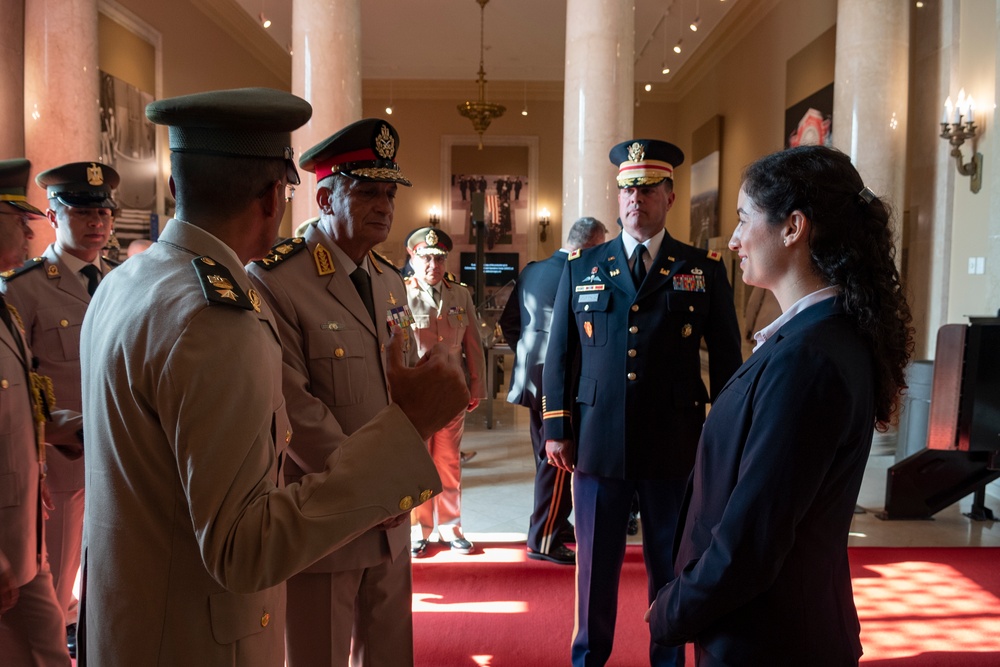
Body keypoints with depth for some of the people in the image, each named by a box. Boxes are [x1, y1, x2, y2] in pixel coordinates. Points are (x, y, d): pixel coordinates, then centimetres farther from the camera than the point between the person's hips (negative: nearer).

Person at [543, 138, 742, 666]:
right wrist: (556, 430, 3)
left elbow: (727, 360, 5)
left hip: (675, 446, 0)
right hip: (598, 442, 1)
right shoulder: (581, 267, 6)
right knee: (595, 565, 13)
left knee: (671, 567, 13)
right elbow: (558, 355, 7)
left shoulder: (705, 270, 3)